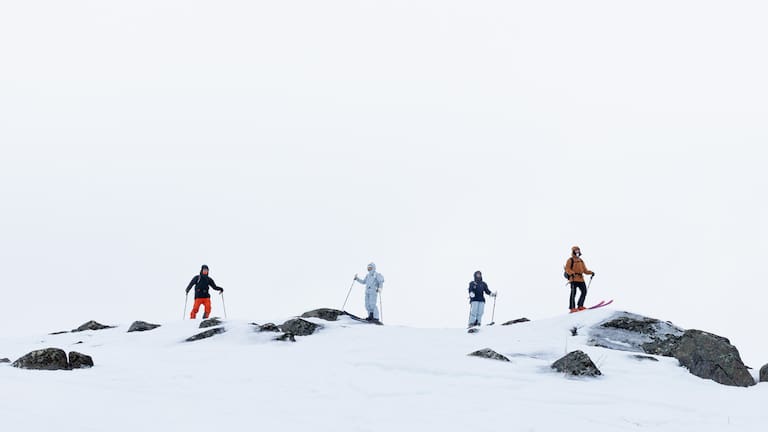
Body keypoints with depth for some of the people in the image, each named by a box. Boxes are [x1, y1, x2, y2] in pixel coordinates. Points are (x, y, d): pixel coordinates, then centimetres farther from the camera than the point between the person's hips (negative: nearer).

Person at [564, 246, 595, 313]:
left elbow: (585, 270, 24)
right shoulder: (570, 260, 4)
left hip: (581, 279, 7)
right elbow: (567, 269, -7)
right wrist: (572, 273, -26)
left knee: (584, 291, -1)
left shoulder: (581, 261, 24)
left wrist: (591, 272, 7)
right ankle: (572, 308, -11)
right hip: (573, 279, -7)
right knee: (573, 293, -11)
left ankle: (580, 306, 9)